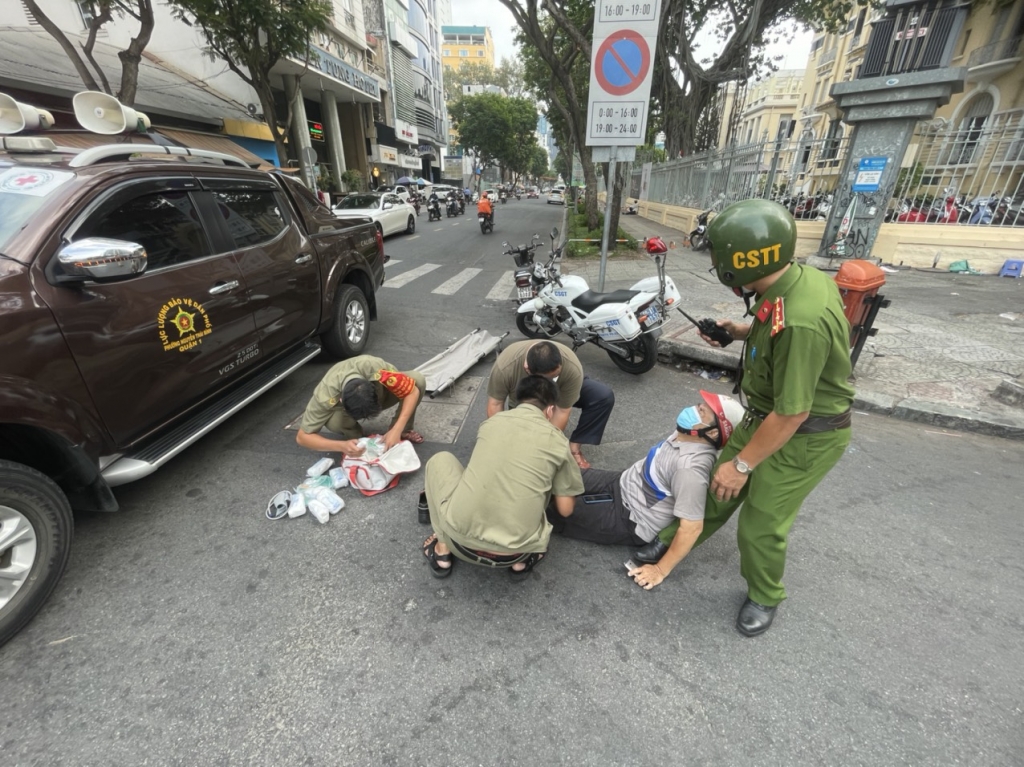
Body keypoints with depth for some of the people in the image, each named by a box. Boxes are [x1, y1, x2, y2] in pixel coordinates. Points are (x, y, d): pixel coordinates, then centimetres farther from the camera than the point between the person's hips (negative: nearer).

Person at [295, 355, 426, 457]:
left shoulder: (375, 368, -42)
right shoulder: (326, 396, -38)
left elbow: (413, 391, -33)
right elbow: (302, 437, -29)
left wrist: (396, 430, -42)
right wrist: (341, 446, -44)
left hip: (379, 392, 1)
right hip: (346, 406, 0)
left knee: (418, 379, -28)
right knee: (334, 420, -37)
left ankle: (403, 431, -5)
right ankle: (354, 438, -1)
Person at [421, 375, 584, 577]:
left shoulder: (491, 422, 11)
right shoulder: (557, 441, 4)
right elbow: (565, 509, 9)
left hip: (461, 538, 1)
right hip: (514, 553, 0)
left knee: (440, 460, 24)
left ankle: (443, 552, 22)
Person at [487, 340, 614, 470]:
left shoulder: (573, 368, -37)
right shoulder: (505, 366, -36)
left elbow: (562, 411, -28)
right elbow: (495, 404, -23)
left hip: (561, 394, 0)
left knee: (604, 395, -22)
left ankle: (574, 446, -11)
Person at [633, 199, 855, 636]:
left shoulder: (800, 321, -36)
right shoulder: (798, 277, -8)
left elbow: (791, 413, -28)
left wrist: (742, 463, -18)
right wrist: (741, 332, -2)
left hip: (804, 436, -8)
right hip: (766, 414, 8)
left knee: (760, 524, 6)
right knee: (719, 485, 19)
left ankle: (764, 597, 36)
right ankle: (675, 540, 41)